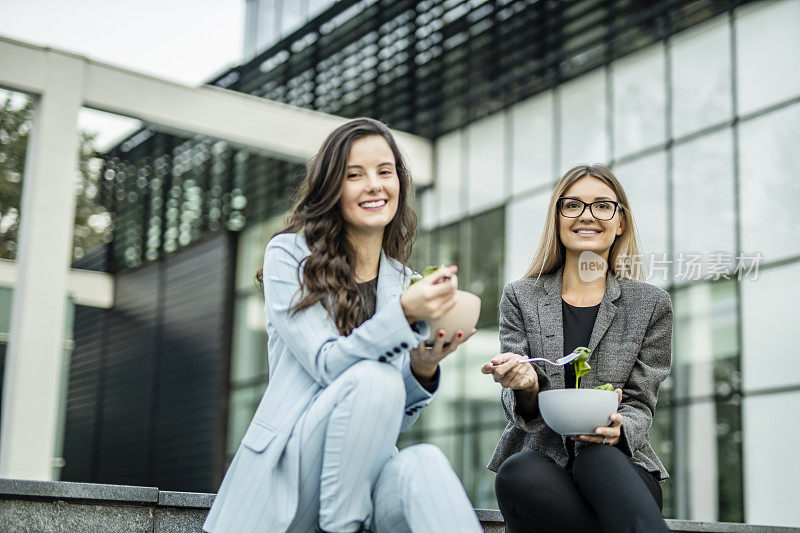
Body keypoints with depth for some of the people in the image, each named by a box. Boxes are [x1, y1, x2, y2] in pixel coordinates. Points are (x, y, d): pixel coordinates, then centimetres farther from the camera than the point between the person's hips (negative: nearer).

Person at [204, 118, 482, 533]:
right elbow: (326, 365, -14)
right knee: (373, 377, -30)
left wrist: (422, 371, -12)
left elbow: (395, 419, 10)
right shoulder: (288, 255, 0)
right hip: (287, 470, -2)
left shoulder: (405, 283, 13)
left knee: (424, 464, -33)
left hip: (361, 468, 2)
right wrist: (405, 315, -28)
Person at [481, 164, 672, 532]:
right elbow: (522, 413, 4)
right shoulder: (520, 298, 9)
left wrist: (618, 429, -20)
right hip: (543, 457, 2)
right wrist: (525, 387, -22)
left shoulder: (651, 304, 8)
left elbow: (640, 406, 6)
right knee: (517, 474, -35)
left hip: (618, 465, -2)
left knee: (598, 456, -38)